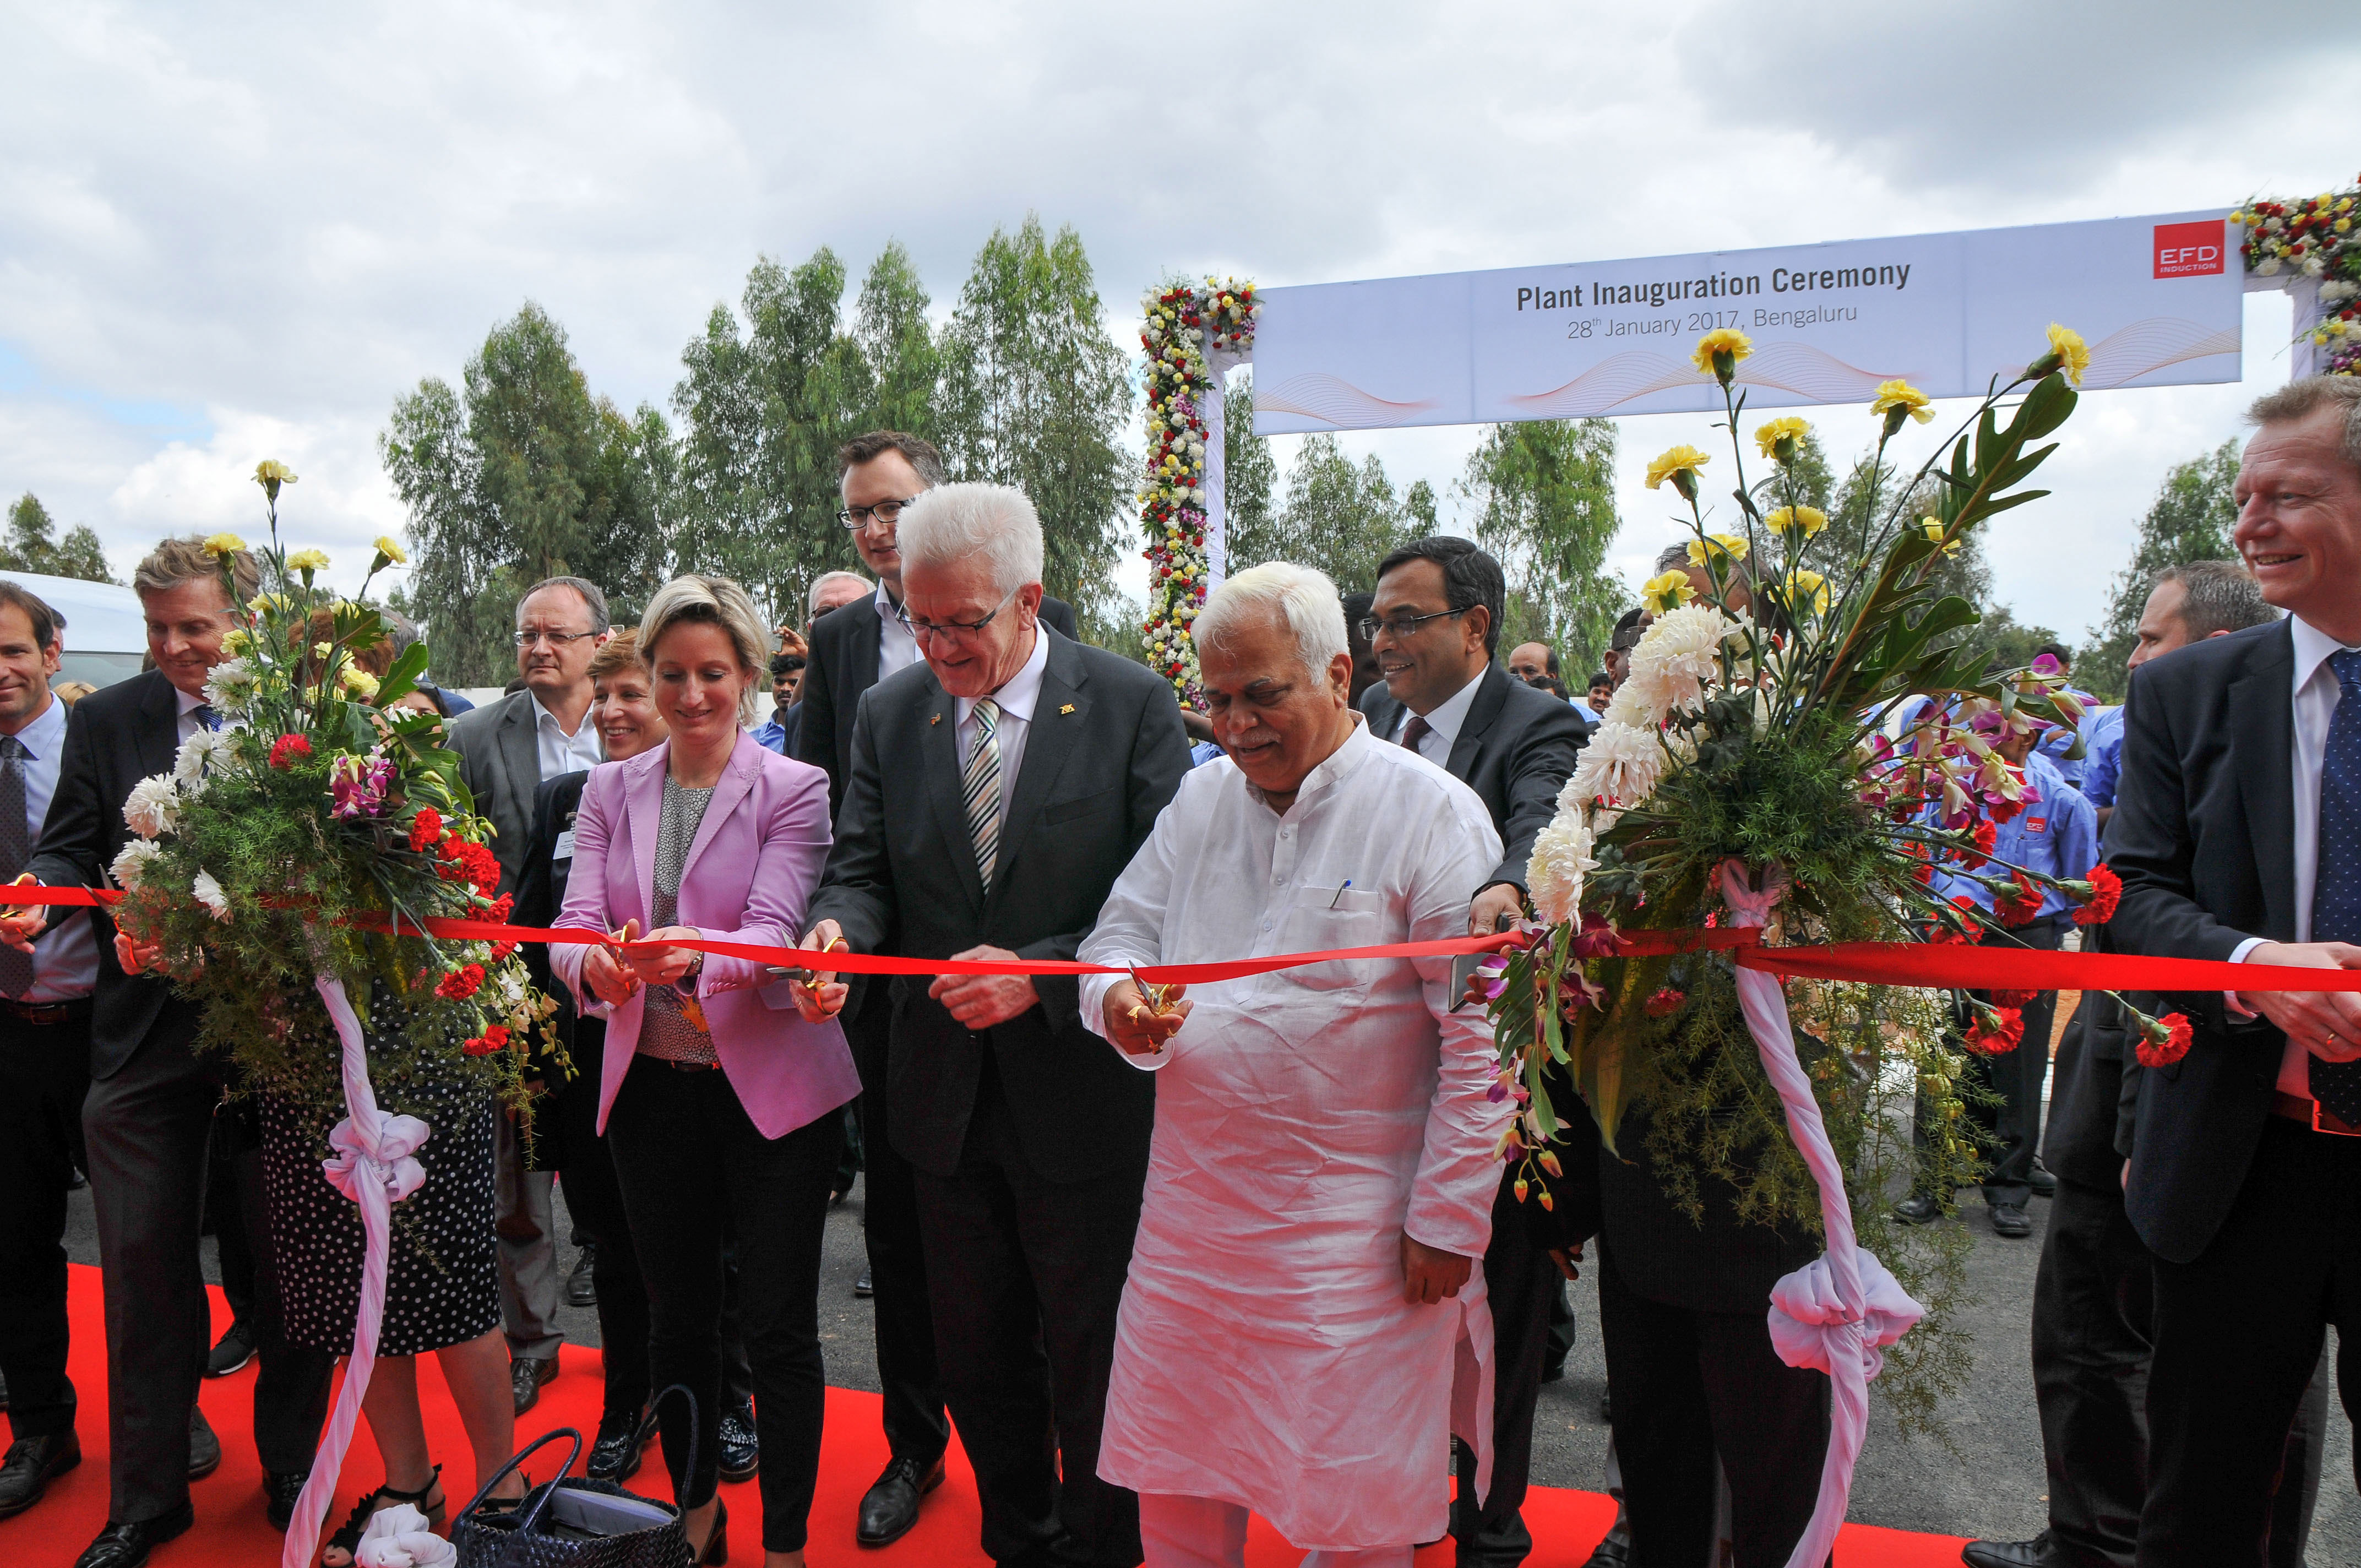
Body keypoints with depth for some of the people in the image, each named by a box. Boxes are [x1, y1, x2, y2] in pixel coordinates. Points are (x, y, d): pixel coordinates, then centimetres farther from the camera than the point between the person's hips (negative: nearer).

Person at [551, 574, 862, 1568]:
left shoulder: (794, 790, -6)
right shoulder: (610, 791, 6)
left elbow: (775, 931, -18)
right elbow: (574, 922, -4)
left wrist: (695, 955, -38)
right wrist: (595, 965, -27)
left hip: (771, 1085, -4)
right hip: (651, 1084, 4)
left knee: (778, 1326, 2)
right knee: (677, 1312, 18)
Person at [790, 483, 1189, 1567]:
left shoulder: (1131, 705, -10)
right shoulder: (889, 712, 2)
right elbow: (863, 867, 3)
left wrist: (1041, 975, -23)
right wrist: (838, 930, -20)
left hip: (1080, 1100, -4)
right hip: (946, 1097, 4)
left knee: (1090, 1366, 12)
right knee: (976, 1362, 20)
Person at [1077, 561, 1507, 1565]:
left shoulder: (1430, 812, -9)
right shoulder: (1201, 799, 8)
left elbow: (1480, 1034, -11)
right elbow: (1123, 933, 13)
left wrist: (1447, 1219, -12)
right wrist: (1120, 997, -12)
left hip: (1356, 1222, -5)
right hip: (1191, 1207, 5)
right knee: (1172, 1479, 14)